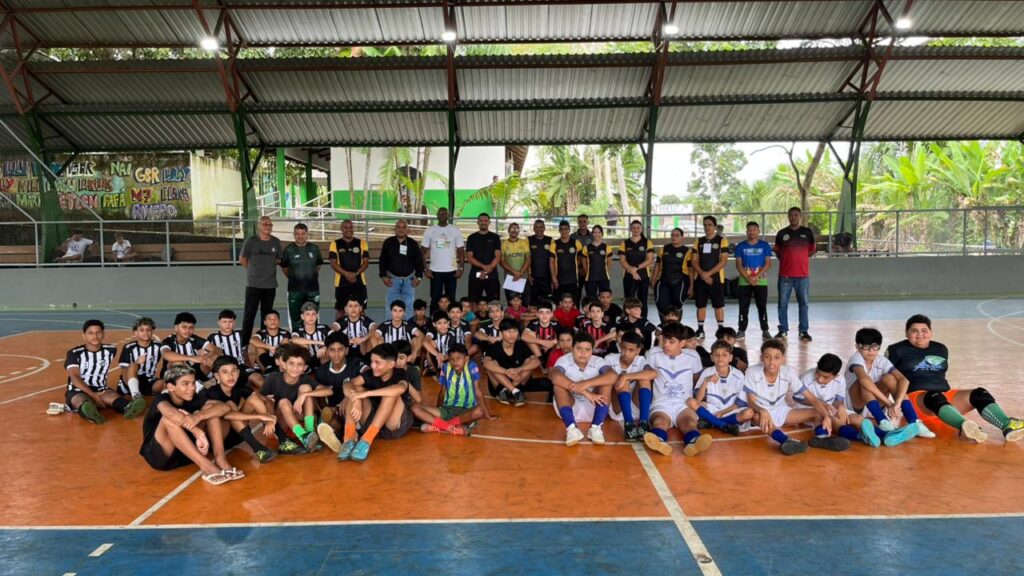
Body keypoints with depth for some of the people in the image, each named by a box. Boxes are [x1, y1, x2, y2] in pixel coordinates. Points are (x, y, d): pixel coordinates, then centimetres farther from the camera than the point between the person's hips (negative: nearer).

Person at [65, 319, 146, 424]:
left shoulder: (110, 350, 8)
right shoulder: (75, 353, -4)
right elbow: (75, 377, -14)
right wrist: (93, 395, -27)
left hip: (100, 390, 2)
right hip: (78, 391, -2)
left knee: (113, 395, -33)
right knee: (82, 401, -38)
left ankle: (128, 408, -66)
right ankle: (91, 414, -73)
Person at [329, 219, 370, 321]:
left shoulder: (362, 243, 5)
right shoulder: (335, 244, 2)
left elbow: (366, 262, 1)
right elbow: (333, 264, -4)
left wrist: (356, 273, -16)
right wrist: (346, 274, -19)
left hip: (359, 281, 1)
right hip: (341, 282, -1)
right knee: (340, 309, 6)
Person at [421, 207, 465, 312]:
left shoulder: (455, 230, 1)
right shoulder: (430, 231, 1)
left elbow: (461, 251, 3)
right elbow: (424, 252, 3)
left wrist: (461, 268, -6)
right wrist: (425, 269, -4)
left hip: (451, 271, 0)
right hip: (435, 271, 0)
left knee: (451, 299, 7)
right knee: (435, 299, 4)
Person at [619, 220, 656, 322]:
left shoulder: (647, 243, 5)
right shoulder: (625, 243, 7)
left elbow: (650, 260, -4)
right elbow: (622, 260, 0)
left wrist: (636, 267, -15)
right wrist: (632, 270, -14)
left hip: (644, 276, 0)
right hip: (628, 276, 0)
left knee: (642, 301, 4)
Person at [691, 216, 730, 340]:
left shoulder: (722, 241, -1)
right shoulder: (698, 241, 10)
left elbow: (723, 261, -9)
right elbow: (694, 261, 6)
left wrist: (708, 273, -16)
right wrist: (702, 274, -11)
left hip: (716, 278, -3)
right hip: (699, 278, 3)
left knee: (718, 305, 0)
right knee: (701, 305, 6)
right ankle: (700, 330, 13)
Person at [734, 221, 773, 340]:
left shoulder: (765, 245, 4)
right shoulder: (740, 246, 5)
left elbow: (768, 263, -1)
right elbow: (738, 264, 2)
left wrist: (757, 276, -13)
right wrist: (748, 278, -10)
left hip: (761, 281, -1)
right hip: (744, 281, 1)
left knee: (762, 306, 0)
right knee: (743, 307, 3)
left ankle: (765, 330, 5)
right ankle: (742, 330, 9)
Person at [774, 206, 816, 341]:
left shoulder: (807, 232, 5)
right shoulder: (782, 233, 5)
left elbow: (812, 250, 12)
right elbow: (777, 251, 15)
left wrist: (799, 258, 5)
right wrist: (787, 259, 5)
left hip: (803, 274, 0)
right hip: (785, 274, 0)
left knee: (804, 304, 3)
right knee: (782, 304, 3)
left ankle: (804, 331, 10)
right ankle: (783, 330, 13)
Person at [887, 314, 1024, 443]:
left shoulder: (941, 349, 20)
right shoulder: (897, 350, 4)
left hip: (945, 394, 6)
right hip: (915, 397, -6)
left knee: (979, 394, -19)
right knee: (935, 398, -40)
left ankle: (1007, 426, -44)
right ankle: (964, 427, -67)